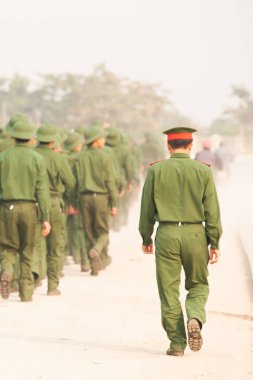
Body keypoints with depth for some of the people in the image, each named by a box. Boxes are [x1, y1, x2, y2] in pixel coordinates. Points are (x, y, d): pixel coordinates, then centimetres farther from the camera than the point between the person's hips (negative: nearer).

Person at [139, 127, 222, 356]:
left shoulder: (156, 171, 0)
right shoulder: (203, 171, 0)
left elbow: (147, 209, 3)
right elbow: (212, 210, 0)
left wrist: (146, 238, 15)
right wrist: (214, 243, 4)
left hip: (166, 234, 0)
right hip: (195, 234, 0)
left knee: (169, 290, 6)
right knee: (198, 285, 15)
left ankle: (177, 343, 5)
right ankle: (195, 319, -13)